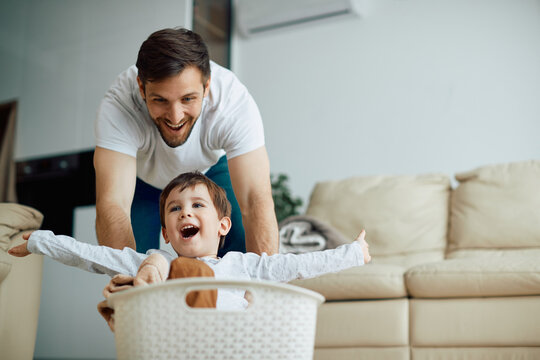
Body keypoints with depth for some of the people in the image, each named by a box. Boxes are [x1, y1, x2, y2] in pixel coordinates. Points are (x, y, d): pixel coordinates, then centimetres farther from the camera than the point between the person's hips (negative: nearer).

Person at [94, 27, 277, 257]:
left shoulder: (236, 102, -36)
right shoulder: (117, 107, -37)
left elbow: (256, 202, -41)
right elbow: (112, 204, -45)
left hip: (210, 168, 1)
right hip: (142, 176, 0)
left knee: (241, 249, -19)